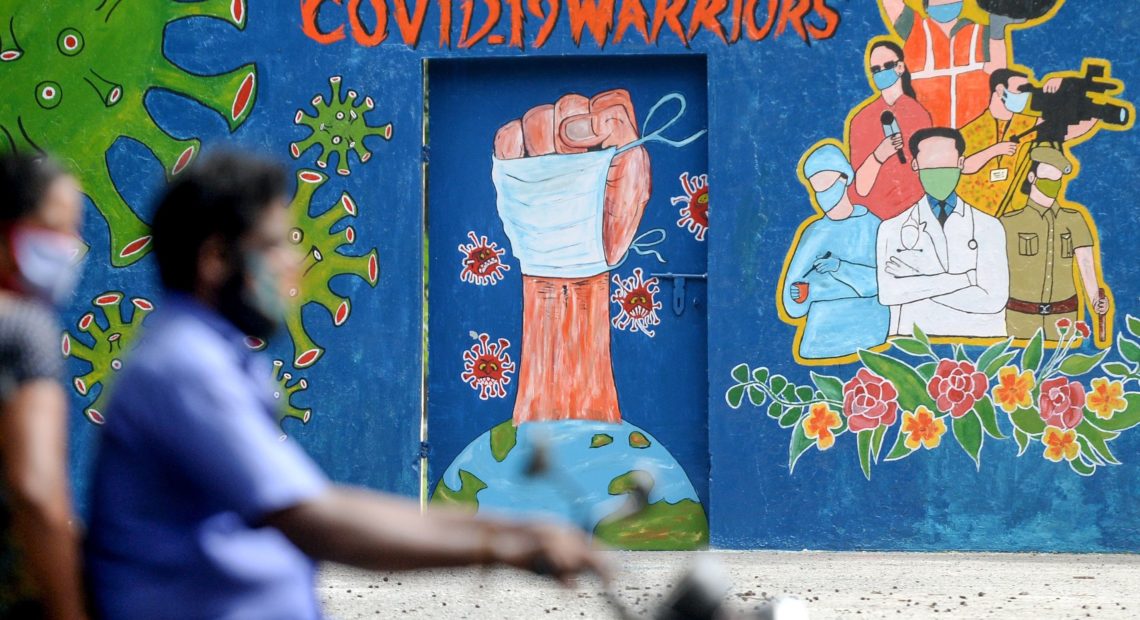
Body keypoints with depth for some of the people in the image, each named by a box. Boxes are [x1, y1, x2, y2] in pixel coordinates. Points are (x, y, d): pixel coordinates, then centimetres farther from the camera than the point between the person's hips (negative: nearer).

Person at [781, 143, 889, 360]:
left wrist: (841, 268, -19)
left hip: (869, 332, -2)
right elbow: (793, 288, 3)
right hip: (824, 332, 2)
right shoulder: (815, 233, 7)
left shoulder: (870, 225, 0)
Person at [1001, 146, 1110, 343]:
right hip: (1020, 318, -2)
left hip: (1064, 317, 2)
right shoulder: (1010, 223, 1)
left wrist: (1095, 301, -19)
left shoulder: (1074, 220, 7)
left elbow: (1086, 265, -4)